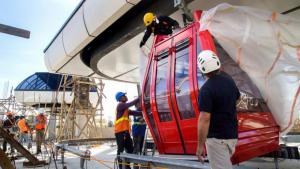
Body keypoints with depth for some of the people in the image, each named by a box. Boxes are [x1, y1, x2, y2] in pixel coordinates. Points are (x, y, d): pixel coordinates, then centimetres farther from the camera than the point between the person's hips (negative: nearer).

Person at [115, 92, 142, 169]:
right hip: (120, 131, -9)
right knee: (121, 150, -4)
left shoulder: (125, 108, 23)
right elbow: (132, 103, -16)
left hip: (125, 131, 9)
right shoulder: (120, 105, -5)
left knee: (130, 149, 11)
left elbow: (134, 112, 15)